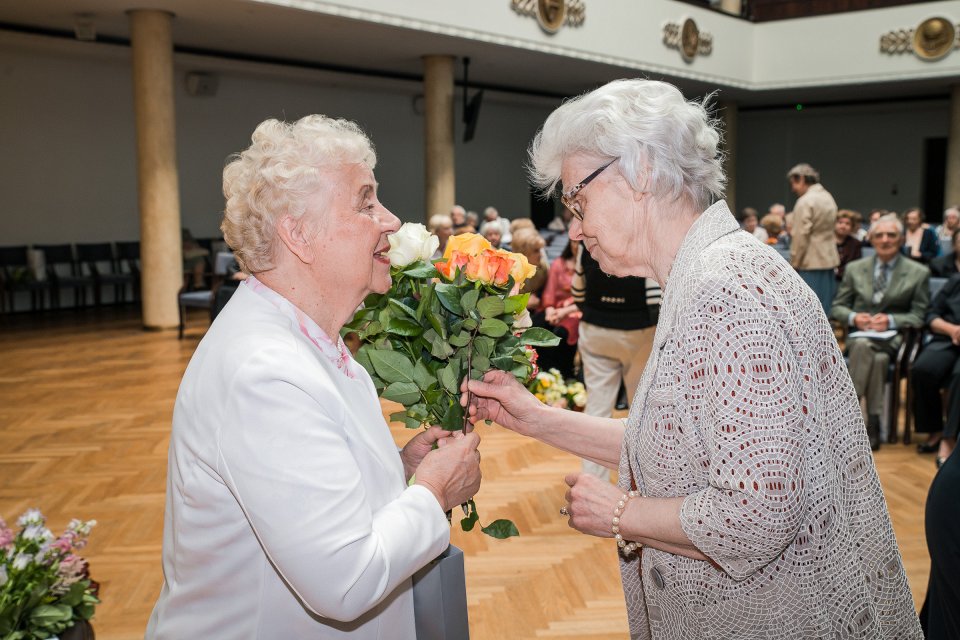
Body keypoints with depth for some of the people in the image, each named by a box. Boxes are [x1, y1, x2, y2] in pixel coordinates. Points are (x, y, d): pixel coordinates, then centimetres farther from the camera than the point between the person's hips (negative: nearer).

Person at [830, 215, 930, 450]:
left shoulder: (918, 273, 9)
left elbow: (920, 316, 4)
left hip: (894, 337, -1)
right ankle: (872, 424, -33)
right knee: (864, 347, -36)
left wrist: (891, 321, -15)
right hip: (859, 334, 1)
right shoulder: (854, 269, 14)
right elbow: (837, 307, 13)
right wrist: (854, 317, -9)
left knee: (879, 357, -37)